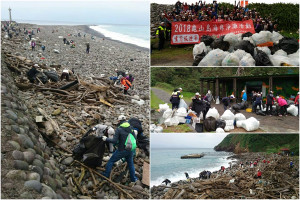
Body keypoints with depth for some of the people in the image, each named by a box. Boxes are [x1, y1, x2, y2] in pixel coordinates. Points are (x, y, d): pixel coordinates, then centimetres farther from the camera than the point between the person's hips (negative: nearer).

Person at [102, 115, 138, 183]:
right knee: (130, 163, 22)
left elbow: (114, 141, -17)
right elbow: (135, 138, 4)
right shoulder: (131, 128, 0)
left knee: (111, 161, 12)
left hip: (121, 150, -5)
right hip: (130, 150, 5)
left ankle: (106, 175, 18)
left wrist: (106, 139, -4)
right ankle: (133, 178, 28)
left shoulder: (119, 129, -15)